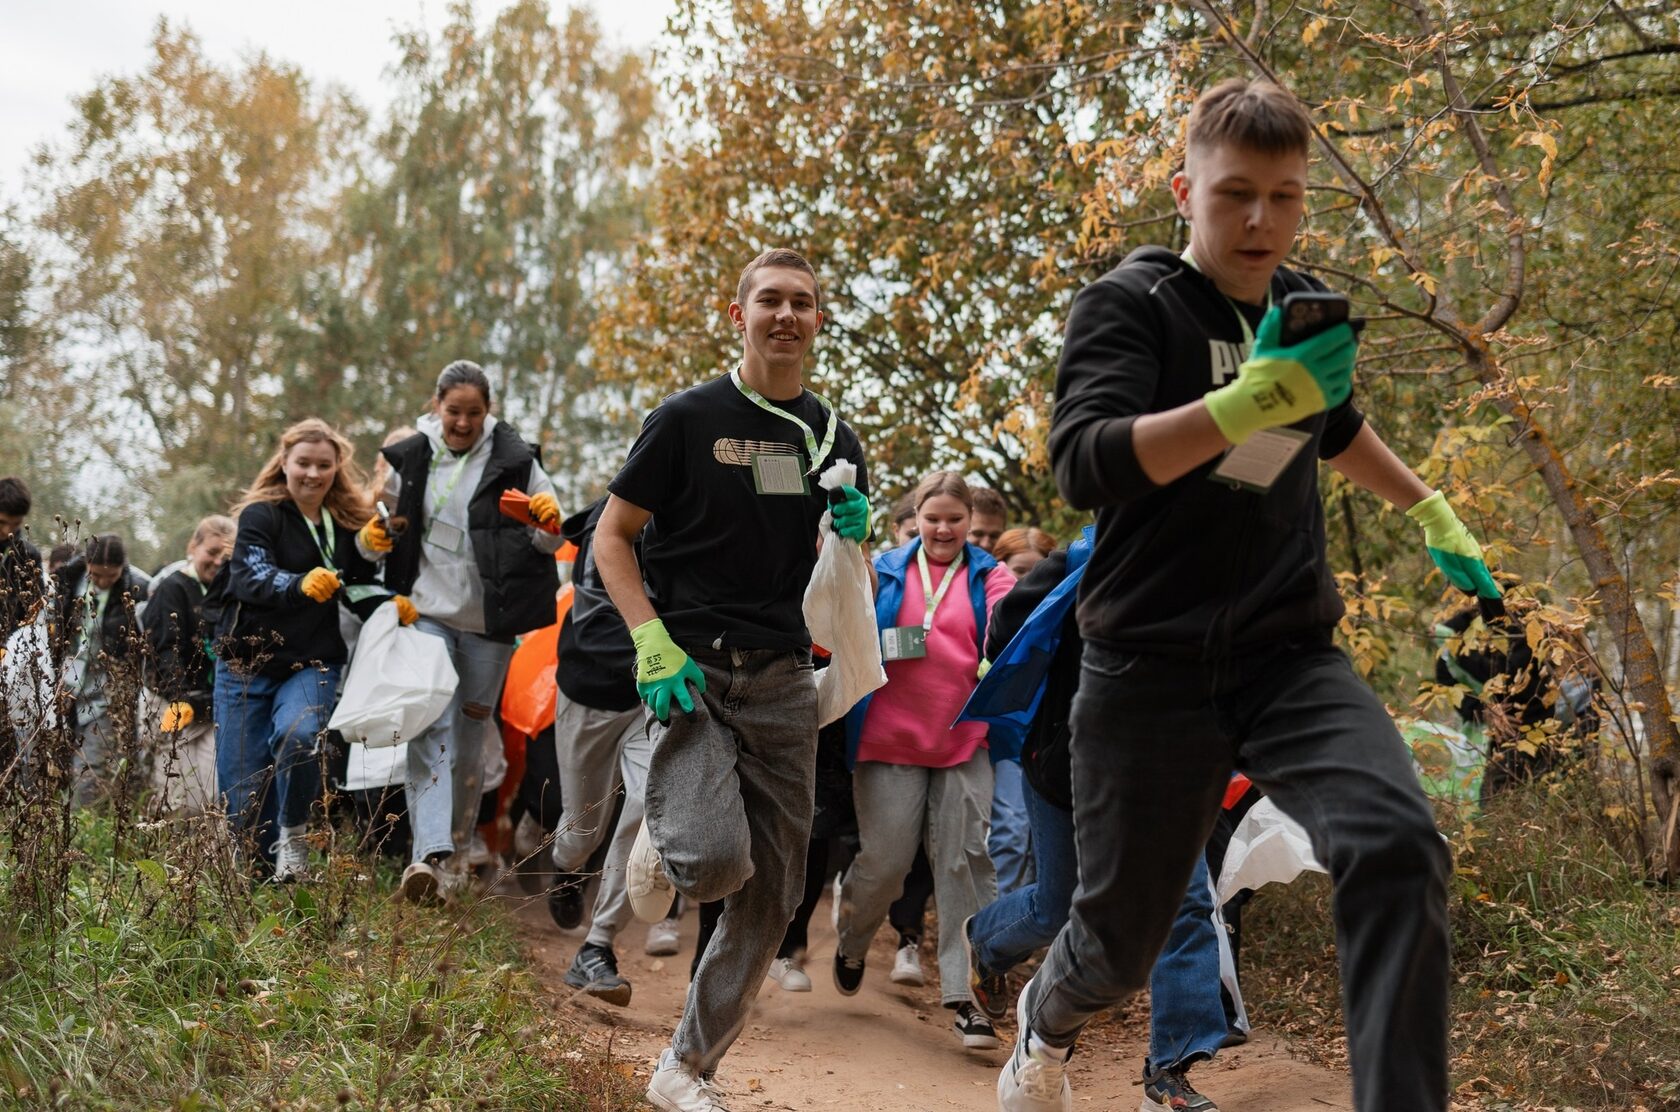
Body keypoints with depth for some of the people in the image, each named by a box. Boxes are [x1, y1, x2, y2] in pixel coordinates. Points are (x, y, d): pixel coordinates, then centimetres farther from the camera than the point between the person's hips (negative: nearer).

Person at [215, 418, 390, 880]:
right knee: (242, 797, -3)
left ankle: (293, 835, -9)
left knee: (298, 735, -32)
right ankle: (267, 875, 25)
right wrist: (301, 585, -42)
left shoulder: (349, 522, 7)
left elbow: (359, 586, 18)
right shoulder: (261, 515, -6)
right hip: (247, 665, -1)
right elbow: (252, 577, -22)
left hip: (312, 665, 1)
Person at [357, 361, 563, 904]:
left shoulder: (515, 461, 0)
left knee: (469, 737, 8)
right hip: (427, 611, 0)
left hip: (488, 621, 0)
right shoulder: (411, 459, 5)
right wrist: (373, 539, -6)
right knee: (432, 728, -15)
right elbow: (387, 529, 18)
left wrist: (548, 524, -19)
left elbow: (548, 542, 4)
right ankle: (428, 856, -26)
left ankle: (457, 851, 23)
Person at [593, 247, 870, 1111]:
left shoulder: (832, 437, 12)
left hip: (783, 682, 5)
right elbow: (612, 537, -2)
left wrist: (854, 536, -4)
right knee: (718, 861, -24)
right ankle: (663, 839, 13)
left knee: (770, 895, 6)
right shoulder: (690, 417, -3)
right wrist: (654, 644, -16)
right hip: (691, 670, -5)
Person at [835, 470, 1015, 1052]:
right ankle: (851, 940, 34)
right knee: (885, 861, 3)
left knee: (965, 863, -3)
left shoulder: (988, 577, 7)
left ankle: (963, 992, 2)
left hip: (965, 742, 0)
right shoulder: (885, 571, 8)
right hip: (891, 740, 0)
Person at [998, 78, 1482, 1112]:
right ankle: (1048, 1022, 44)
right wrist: (1248, 402, -37)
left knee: (1398, 846, -25)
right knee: (1124, 932, 8)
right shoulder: (1129, 304, -8)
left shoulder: (1304, 308, 8)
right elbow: (1085, 463, -26)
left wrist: (1434, 513, 34)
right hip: (1154, 667, -3)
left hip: (1291, 656, 4)